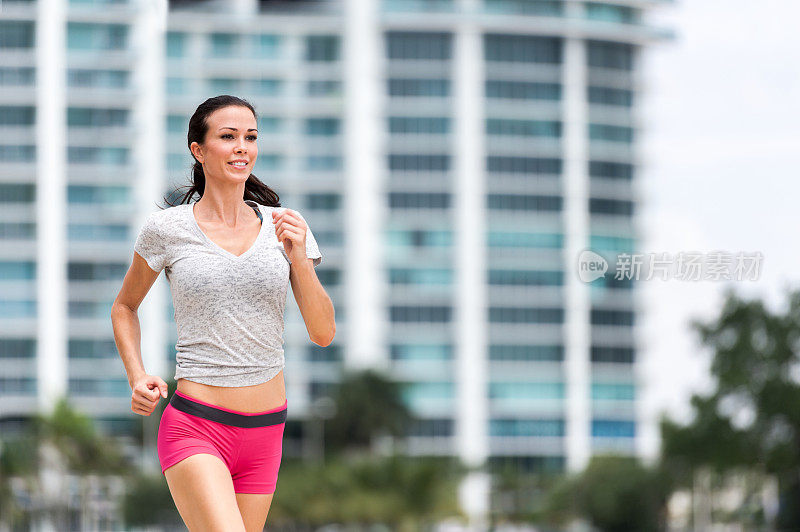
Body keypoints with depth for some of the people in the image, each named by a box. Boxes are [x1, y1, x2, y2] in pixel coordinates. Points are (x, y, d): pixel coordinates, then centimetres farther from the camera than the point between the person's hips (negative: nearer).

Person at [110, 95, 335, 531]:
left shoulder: (284, 227, 5)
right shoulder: (167, 229, -2)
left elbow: (323, 333, 3)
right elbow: (125, 306, 15)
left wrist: (299, 260, -12)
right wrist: (137, 378, -1)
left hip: (265, 431, 4)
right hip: (195, 427, -4)